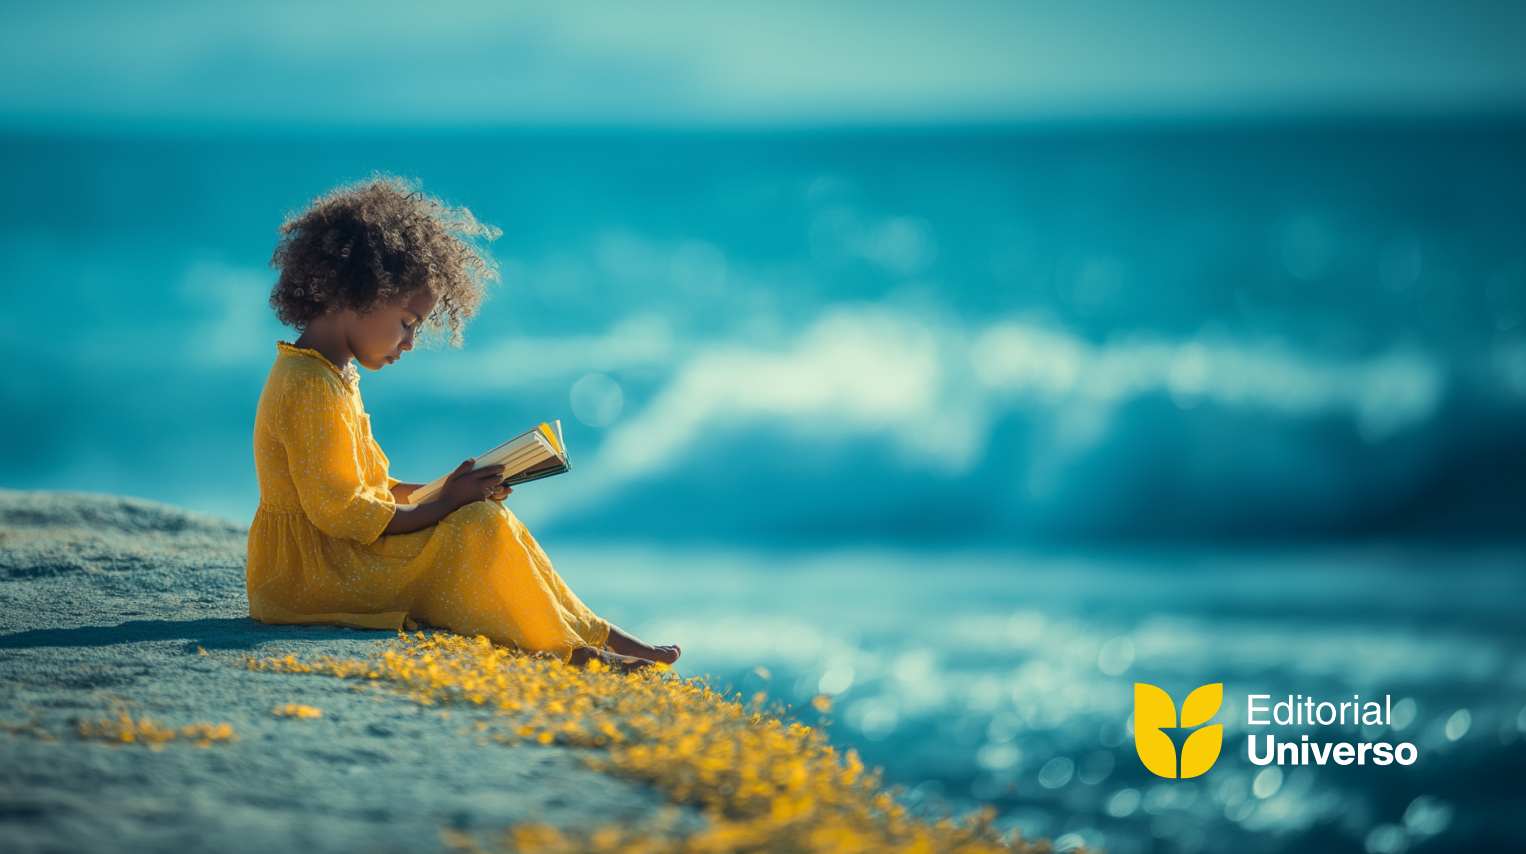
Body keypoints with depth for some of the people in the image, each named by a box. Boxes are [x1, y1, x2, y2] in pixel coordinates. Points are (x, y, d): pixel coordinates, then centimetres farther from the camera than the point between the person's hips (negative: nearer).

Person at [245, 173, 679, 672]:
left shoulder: (330, 376, 15)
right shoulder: (312, 389, -20)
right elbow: (339, 513, -23)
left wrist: (440, 493, 7)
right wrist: (442, 506, -16)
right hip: (314, 572, -11)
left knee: (484, 516, 9)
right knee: (480, 529, -17)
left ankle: (591, 632, 6)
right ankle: (568, 651, -7)